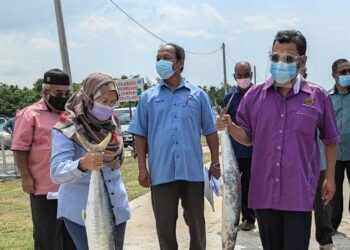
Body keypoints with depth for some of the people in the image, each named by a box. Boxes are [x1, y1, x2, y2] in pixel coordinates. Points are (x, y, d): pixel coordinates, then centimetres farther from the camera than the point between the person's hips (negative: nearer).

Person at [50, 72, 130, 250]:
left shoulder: (113, 124, 4)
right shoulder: (67, 129, -14)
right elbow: (57, 172, -26)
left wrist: (115, 156, -1)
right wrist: (82, 164, -41)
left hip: (115, 207, 6)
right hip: (81, 211, -5)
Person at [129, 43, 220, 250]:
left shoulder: (198, 95, 4)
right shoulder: (148, 97, 5)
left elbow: (211, 132, 7)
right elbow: (140, 135, 5)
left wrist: (215, 163, 3)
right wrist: (142, 168, -1)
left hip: (193, 171, 0)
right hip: (161, 173, 0)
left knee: (196, 220, 13)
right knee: (165, 224, 10)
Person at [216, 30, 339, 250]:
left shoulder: (318, 97, -3)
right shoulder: (255, 95, 1)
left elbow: (330, 140, 8)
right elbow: (248, 138, 8)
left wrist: (330, 178, 11)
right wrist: (229, 126, -12)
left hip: (299, 194, -2)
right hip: (264, 191, 2)